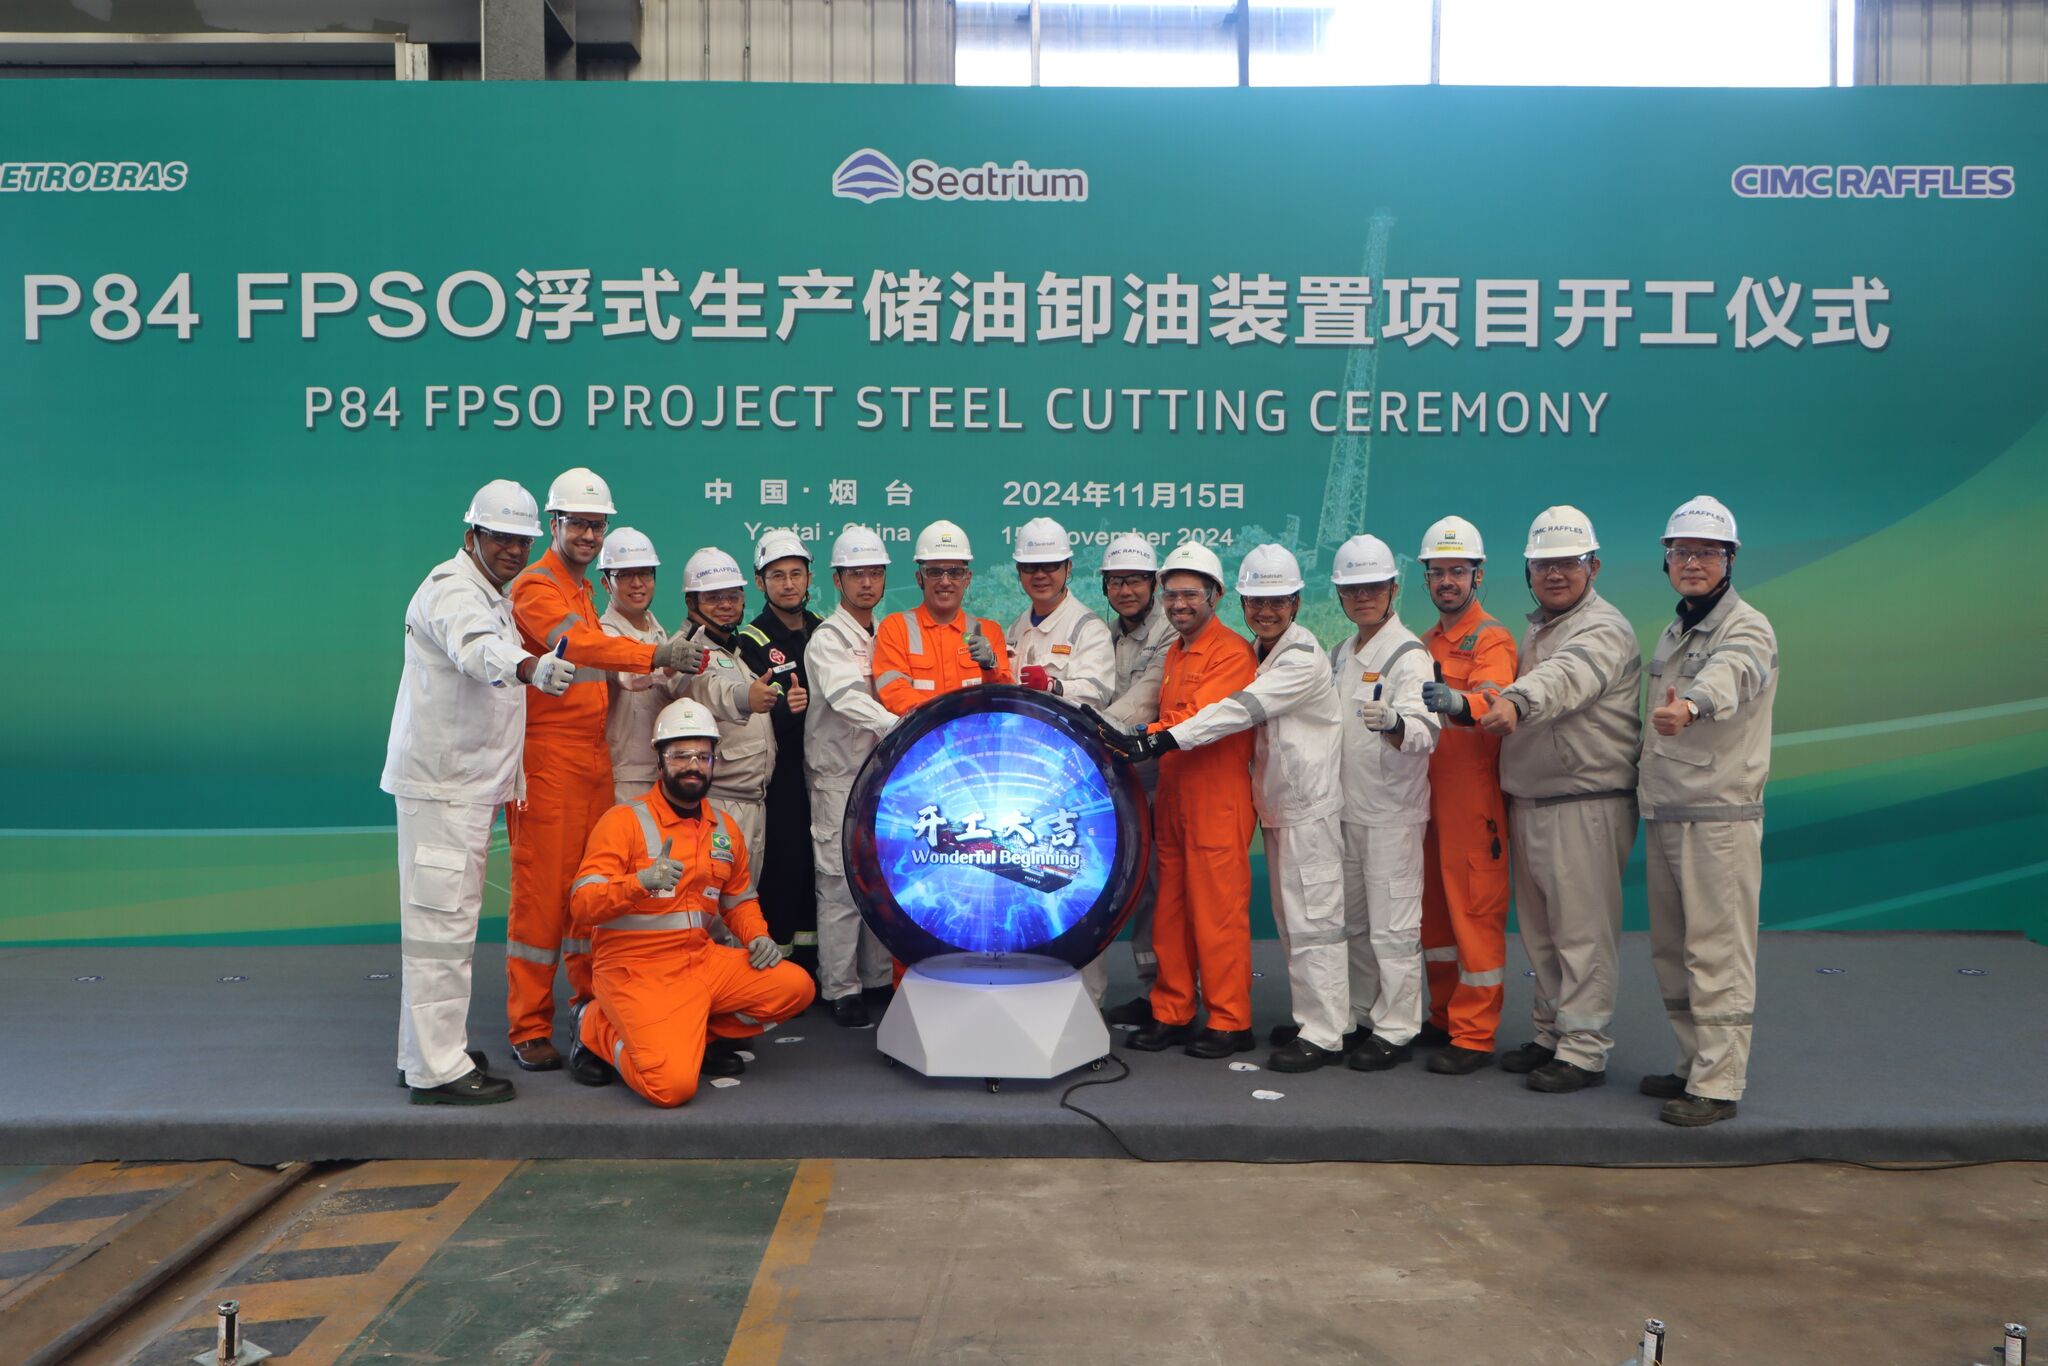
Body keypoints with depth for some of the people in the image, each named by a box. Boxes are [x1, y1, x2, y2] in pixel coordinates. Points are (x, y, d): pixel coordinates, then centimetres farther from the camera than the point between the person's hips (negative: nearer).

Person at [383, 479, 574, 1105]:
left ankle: (426, 1051, 28)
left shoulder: (494, 597, 18)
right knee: (441, 924, -8)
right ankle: (438, 1070, -3)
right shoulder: (452, 588, -14)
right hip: (439, 784, -10)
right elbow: (476, 650, -38)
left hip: (469, 783, 10)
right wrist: (529, 666, -58)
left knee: (449, 922, 17)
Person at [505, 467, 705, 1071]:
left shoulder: (582, 588, 20)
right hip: (547, 756, -8)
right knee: (542, 890, -6)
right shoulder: (536, 587, -10)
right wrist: (653, 655, -42)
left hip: (592, 755, 8)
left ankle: (592, 995, 29)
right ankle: (529, 1029, 1)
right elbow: (577, 643, -29)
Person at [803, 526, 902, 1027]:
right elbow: (848, 699, -24)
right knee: (841, 883, -5)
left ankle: (879, 977, 19)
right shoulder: (828, 639, -7)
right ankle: (840, 989, 3)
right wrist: (899, 728, -38)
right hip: (840, 777, -6)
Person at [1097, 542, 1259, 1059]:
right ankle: (1172, 1013, 20)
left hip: (1218, 803, -8)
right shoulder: (1174, 653, 18)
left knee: (1219, 913, -3)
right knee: (1170, 913, 11)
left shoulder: (1232, 652, -9)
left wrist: (1146, 741, -34)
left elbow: (1200, 716, -23)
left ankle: (1230, 1022, 7)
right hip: (1172, 798, 8)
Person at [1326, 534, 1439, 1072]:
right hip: (1348, 808, 8)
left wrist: (1393, 724, -46)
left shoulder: (1408, 654, -12)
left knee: (1392, 927, -2)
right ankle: (1361, 1018, 28)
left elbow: (1425, 730, -26)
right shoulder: (1341, 654, 13)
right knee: (1353, 924, 16)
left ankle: (1396, 1030, 7)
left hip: (1393, 811, -8)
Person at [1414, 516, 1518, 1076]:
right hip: (1428, 794, 8)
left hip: (1474, 797, -8)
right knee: (1434, 909, 14)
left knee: (1475, 913, -4)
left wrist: (1455, 702, -48)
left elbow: (1491, 704, -28)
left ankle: (1475, 1036, 2)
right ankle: (1445, 1017, 27)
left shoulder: (1492, 640, -8)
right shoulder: (1426, 643, 17)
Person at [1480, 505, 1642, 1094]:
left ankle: (1584, 1049, 5)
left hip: (1585, 805, -9)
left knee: (1583, 931, -4)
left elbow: (1566, 676, -33)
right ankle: (1552, 1032, 28)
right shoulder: (1534, 630, 18)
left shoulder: (1604, 630, -11)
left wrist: (1518, 700, -52)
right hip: (1528, 803, 9)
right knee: (1539, 931, 16)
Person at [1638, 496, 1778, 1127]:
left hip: (1721, 819, -8)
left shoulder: (1748, 629, -10)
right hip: (1663, 817, 8)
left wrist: (1689, 706, -55)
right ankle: (1693, 1066, 27)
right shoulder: (1671, 635, 16)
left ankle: (1717, 1086, 3)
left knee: (1718, 957, -5)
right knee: (1672, 954, 14)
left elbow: (1730, 675, -34)